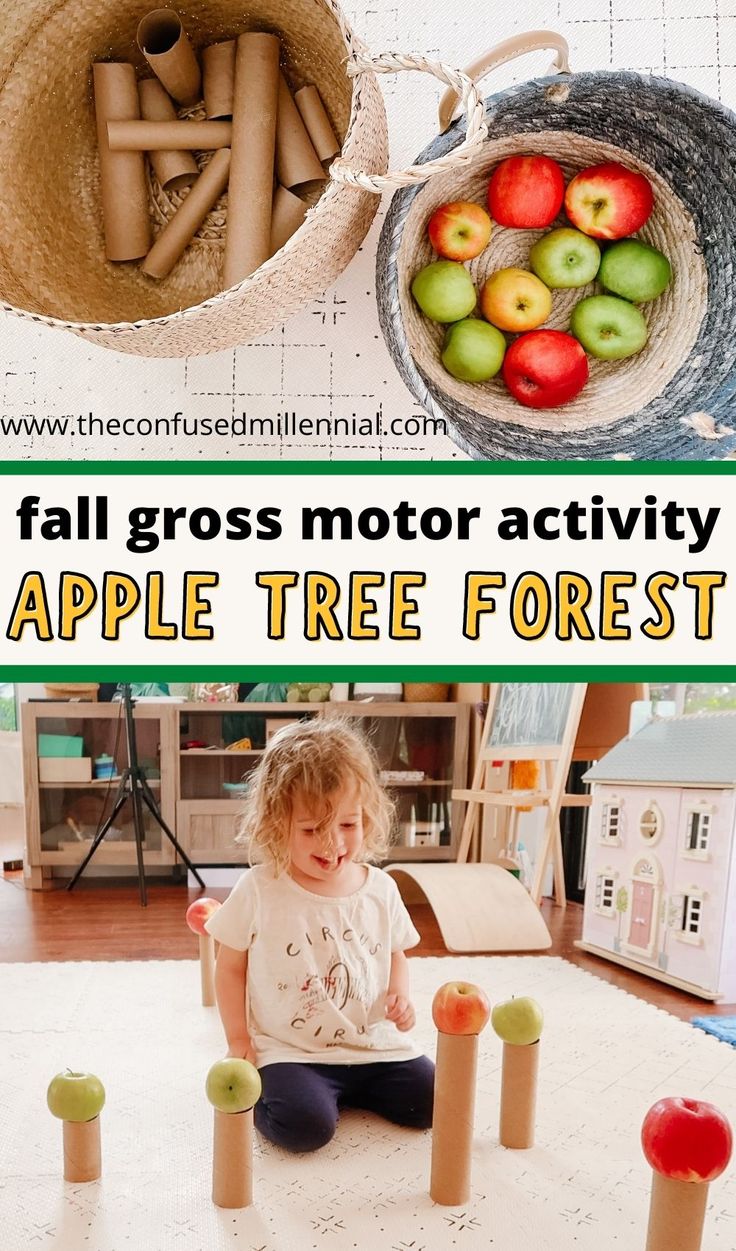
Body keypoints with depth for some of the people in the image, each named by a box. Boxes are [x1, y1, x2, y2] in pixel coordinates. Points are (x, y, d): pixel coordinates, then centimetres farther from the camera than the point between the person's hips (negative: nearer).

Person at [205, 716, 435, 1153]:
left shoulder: (381, 889, -1)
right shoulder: (259, 891, -10)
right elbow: (231, 969, 0)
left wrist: (400, 995, -5)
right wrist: (239, 1040, -4)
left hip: (374, 1045, 4)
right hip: (289, 1051, -4)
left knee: (431, 1102, -9)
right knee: (305, 1124, -26)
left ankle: (347, 1087, 16)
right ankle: (263, 1086, 8)